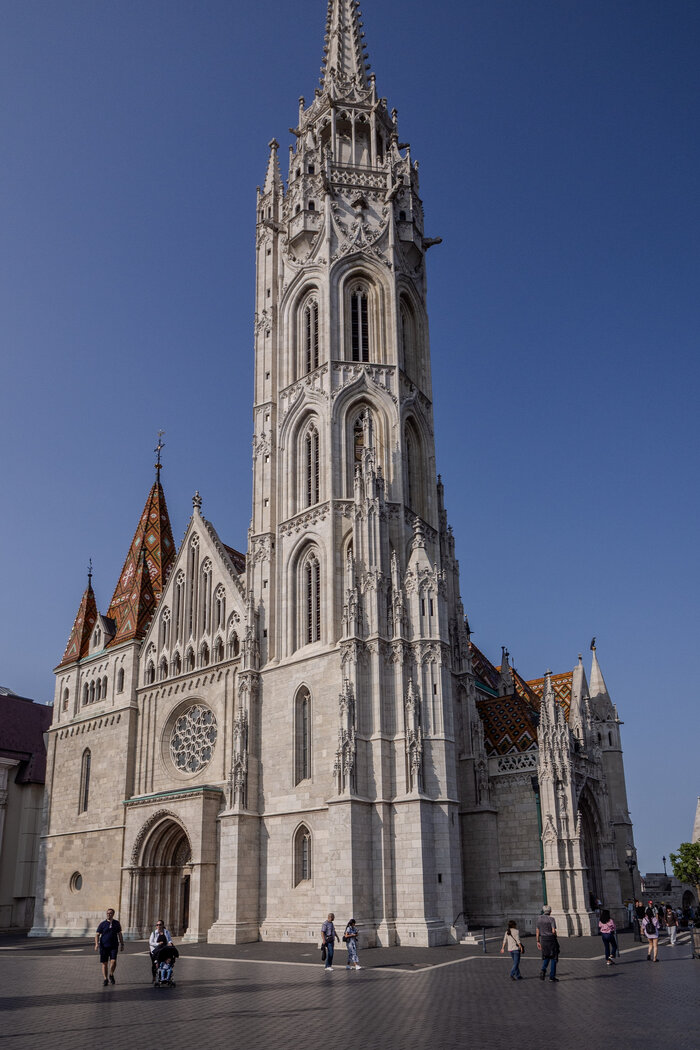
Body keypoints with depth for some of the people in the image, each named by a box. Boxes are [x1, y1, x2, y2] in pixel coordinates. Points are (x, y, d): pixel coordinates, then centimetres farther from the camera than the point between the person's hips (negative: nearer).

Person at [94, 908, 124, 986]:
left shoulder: (116, 923, 6)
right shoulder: (103, 924, -1)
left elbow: (119, 934, 14)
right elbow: (97, 934, -3)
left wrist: (122, 944, 13)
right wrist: (96, 944, -18)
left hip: (114, 946, 0)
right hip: (104, 946, 0)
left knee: (113, 961, -13)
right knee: (104, 963, 2)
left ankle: (111, 975, 12)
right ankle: (105, 979, 15)